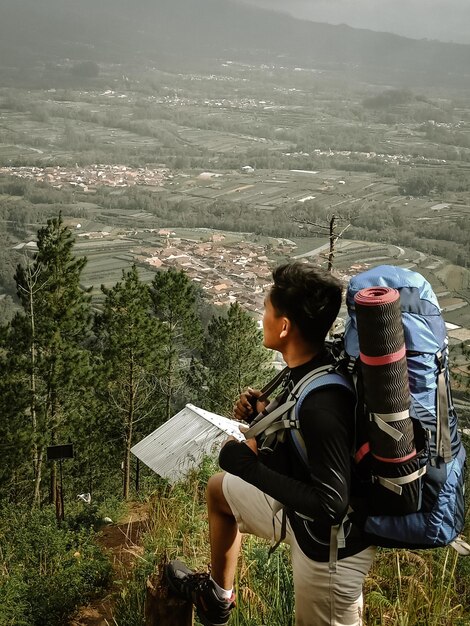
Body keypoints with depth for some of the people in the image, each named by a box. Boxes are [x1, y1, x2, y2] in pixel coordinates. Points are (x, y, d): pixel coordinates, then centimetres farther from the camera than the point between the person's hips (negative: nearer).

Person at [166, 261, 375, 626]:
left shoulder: (323, 404, -37)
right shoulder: (308, 369, -9)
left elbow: (331, 504, -34)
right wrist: (265, 416, -10)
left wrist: (250, 465, -27)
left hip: (332, 549, -9)